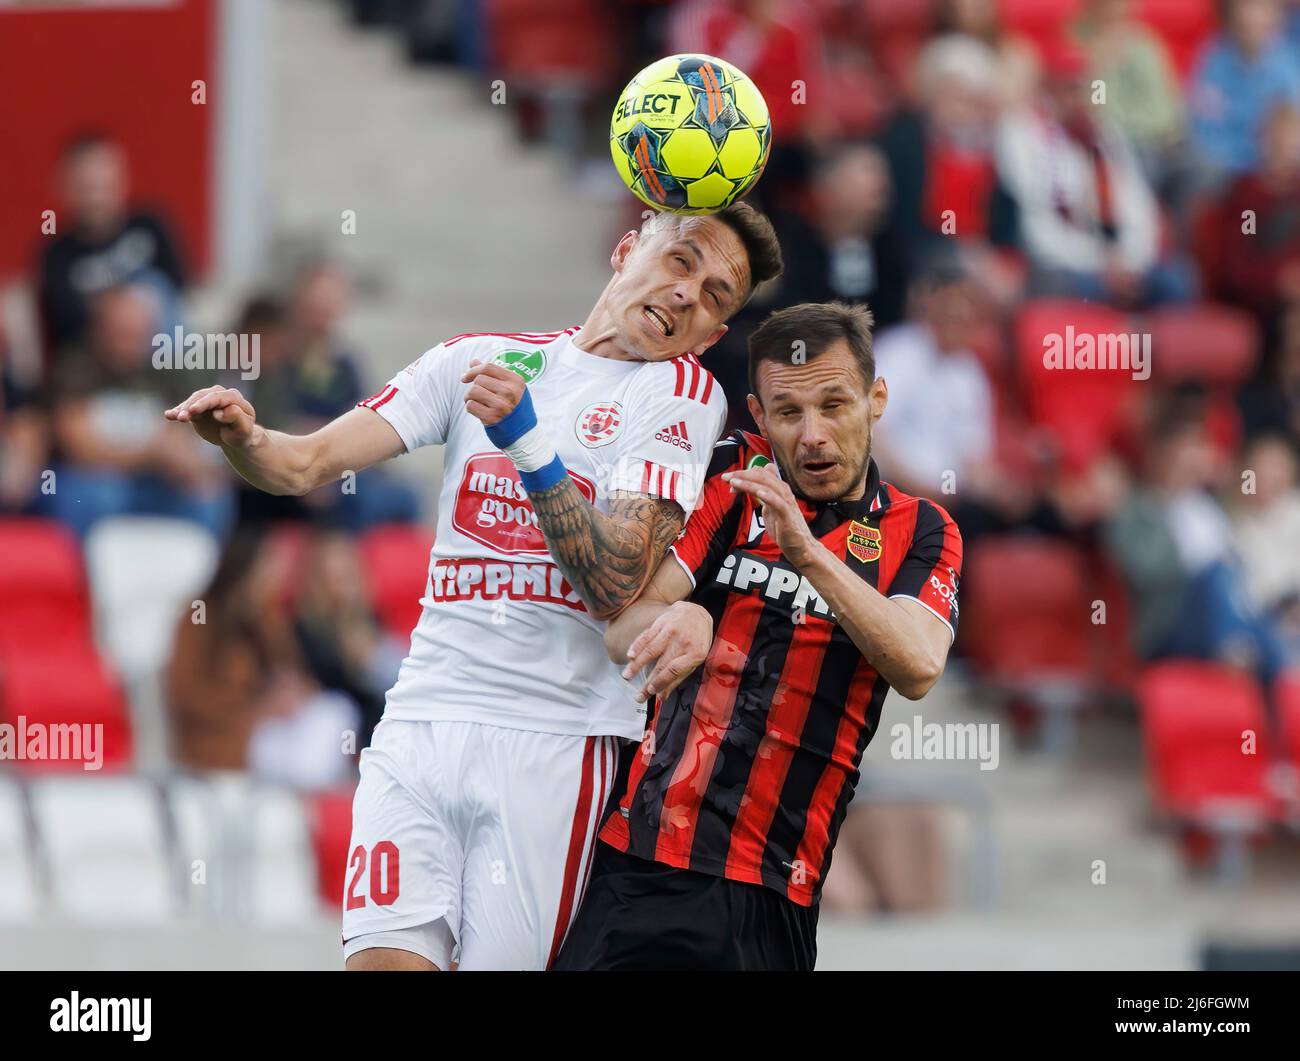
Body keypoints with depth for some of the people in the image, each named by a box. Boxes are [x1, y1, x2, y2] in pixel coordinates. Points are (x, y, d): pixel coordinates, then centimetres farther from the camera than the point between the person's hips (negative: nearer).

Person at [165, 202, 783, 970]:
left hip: (554, 743, -3)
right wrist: (244, 438, -14)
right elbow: (311, 464, 8)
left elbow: (618, 585, -11)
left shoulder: (679, 391, 1)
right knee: (383, 960, -9)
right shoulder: (480, 358, 13)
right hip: (421, 724, 3)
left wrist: (526, 442, -19)